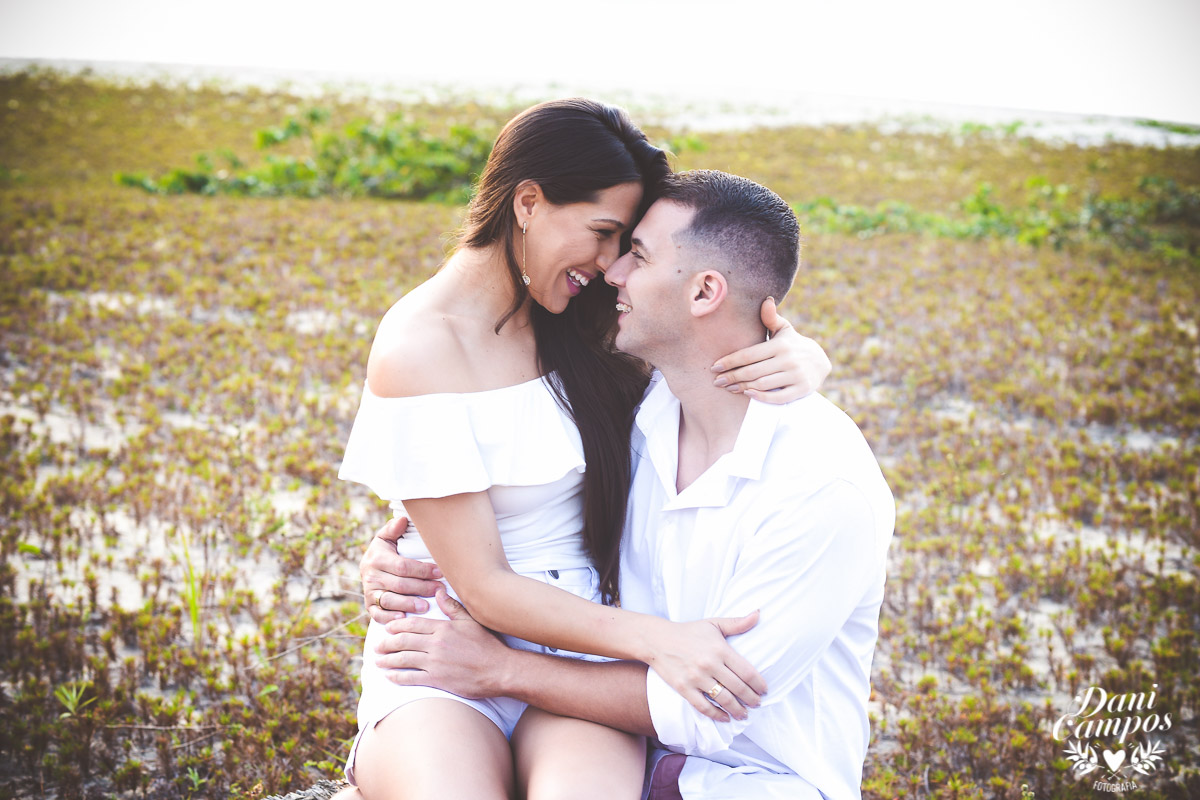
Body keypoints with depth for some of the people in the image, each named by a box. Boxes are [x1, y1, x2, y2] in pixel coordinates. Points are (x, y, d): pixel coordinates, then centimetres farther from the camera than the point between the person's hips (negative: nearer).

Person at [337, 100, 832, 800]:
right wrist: (655, 640, -21)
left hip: (575, 647, 4)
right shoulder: (418, 351, -11)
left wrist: (794, 358, -8)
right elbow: (483, 587, -13)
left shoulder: (579, 321, 6)